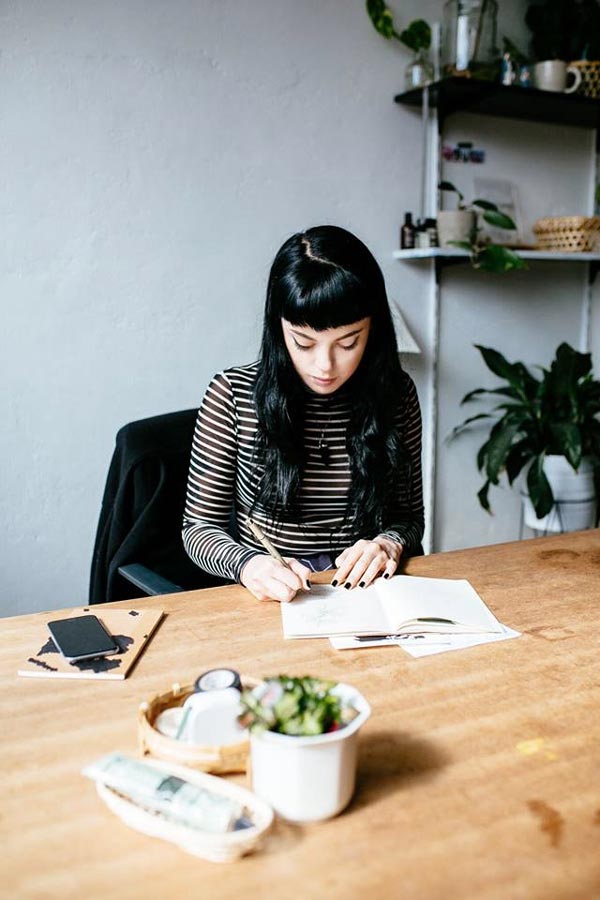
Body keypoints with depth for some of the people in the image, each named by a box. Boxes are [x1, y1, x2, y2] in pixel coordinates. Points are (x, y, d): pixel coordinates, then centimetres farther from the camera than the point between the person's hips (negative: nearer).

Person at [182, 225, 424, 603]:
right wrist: (247, 564, -22)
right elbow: (200, 526, -2)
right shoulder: (233, 394, -8)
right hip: (269, 597, -1)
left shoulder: (396, 394, -1)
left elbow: (410, 517, 10)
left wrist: (389, 543, -12)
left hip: (364, 592, 2)